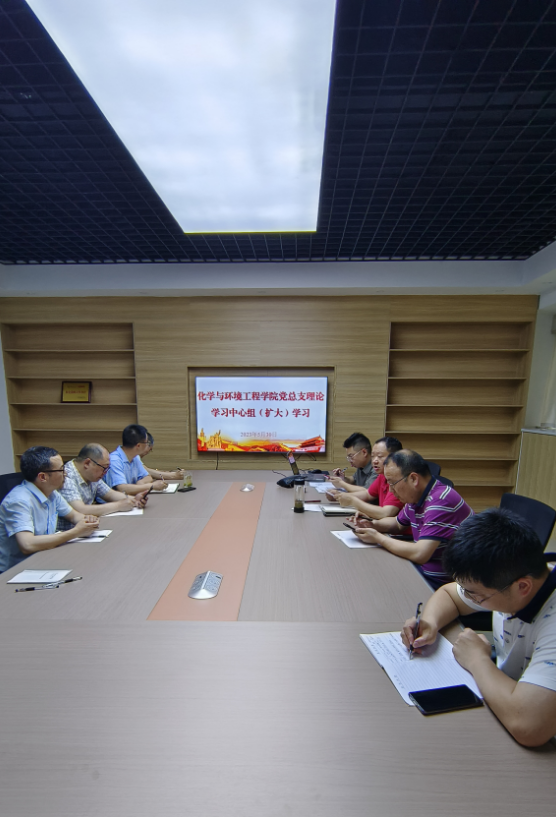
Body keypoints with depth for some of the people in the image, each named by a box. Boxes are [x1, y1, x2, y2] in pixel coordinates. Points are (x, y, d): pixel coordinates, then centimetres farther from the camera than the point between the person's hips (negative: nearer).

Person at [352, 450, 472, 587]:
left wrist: (378, 538, -18)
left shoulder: (441, 501, -27)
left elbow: (420, 554, -32)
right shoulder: (415, 497, 2)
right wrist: (372, 524, 0)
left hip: (439, 581, -8)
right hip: (421, 567, 8)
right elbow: (398, 524, 20)